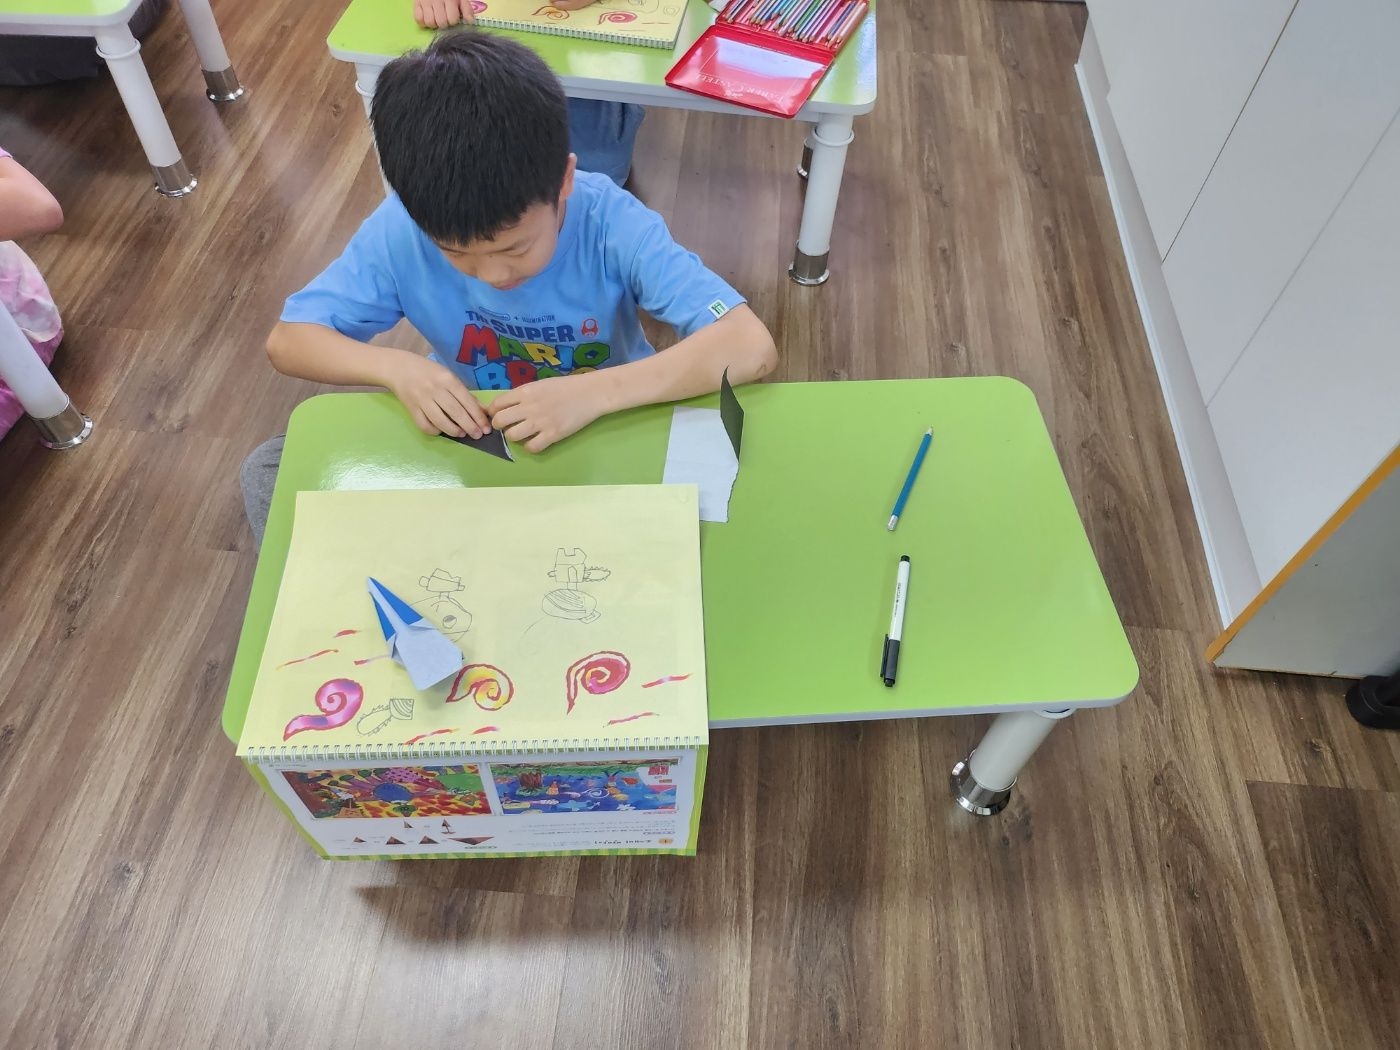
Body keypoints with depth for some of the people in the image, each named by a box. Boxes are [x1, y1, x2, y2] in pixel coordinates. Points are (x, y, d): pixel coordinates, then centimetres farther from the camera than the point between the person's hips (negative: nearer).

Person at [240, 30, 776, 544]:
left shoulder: (612, 223, -26)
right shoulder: (401, 229, -19)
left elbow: (751, 347, -33)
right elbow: (288, 340, -10)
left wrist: (594, 393, -45)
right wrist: (396, 367, -31)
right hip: (467, 442, 2)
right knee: (269, 472, -12)